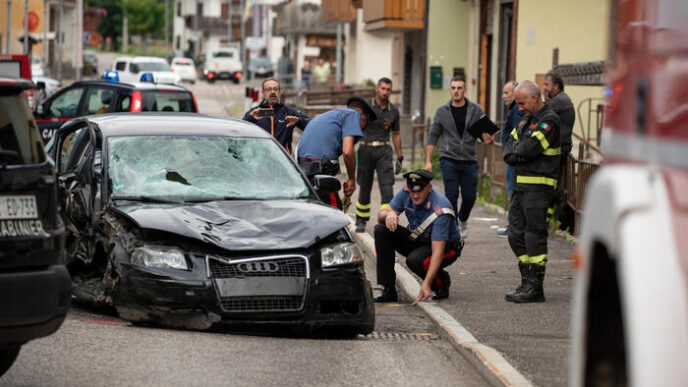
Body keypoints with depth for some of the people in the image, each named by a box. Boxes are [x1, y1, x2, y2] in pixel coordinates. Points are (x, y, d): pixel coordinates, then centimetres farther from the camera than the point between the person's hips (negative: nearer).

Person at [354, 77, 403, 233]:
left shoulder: (393, 111, 8)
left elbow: (396, 134, 16)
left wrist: (399, 158, 14)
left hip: (384, 151, 1)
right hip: (366, 149, -1)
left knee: (387, 187, -12)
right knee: (365, 188, 8)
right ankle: (361, 221, 25)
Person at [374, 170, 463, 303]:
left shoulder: (440, 210, -33)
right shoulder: (406, 193, -14)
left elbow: (437, 252, -37)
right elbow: (381, 215, -8)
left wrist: (426, 285, -45)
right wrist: (389, 214, -35)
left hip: (446, 247, -6)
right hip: (418, 241, 6)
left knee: (414, 260, -37)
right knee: (381, 230, -16)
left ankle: (442, 282, -1)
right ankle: (388, 291, -14)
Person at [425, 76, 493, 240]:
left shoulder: (475, 110, 2)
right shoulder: (442, 111, 2)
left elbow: (486, 130, 7)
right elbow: (433, 136, 6)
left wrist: (487, 138, -18)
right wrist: (428, 161, 0)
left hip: (469, 161, 1)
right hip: (449, 160, -1)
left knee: (470, 196, 3)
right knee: (451, 195, -6)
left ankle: (463, 220, 32)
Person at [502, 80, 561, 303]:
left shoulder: (549, 121, -10)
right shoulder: (526, 121, 18)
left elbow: (529, 148, -20)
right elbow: (508, 154, 15)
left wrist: (516, 151, 0)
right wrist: (521, 155, -6)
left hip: (538, 186, -9)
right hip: (521, 185, 9)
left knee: (534, 235, -7)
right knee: (516, 235, 9)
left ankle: (535, 288, -4)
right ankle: (527, 282, 16)